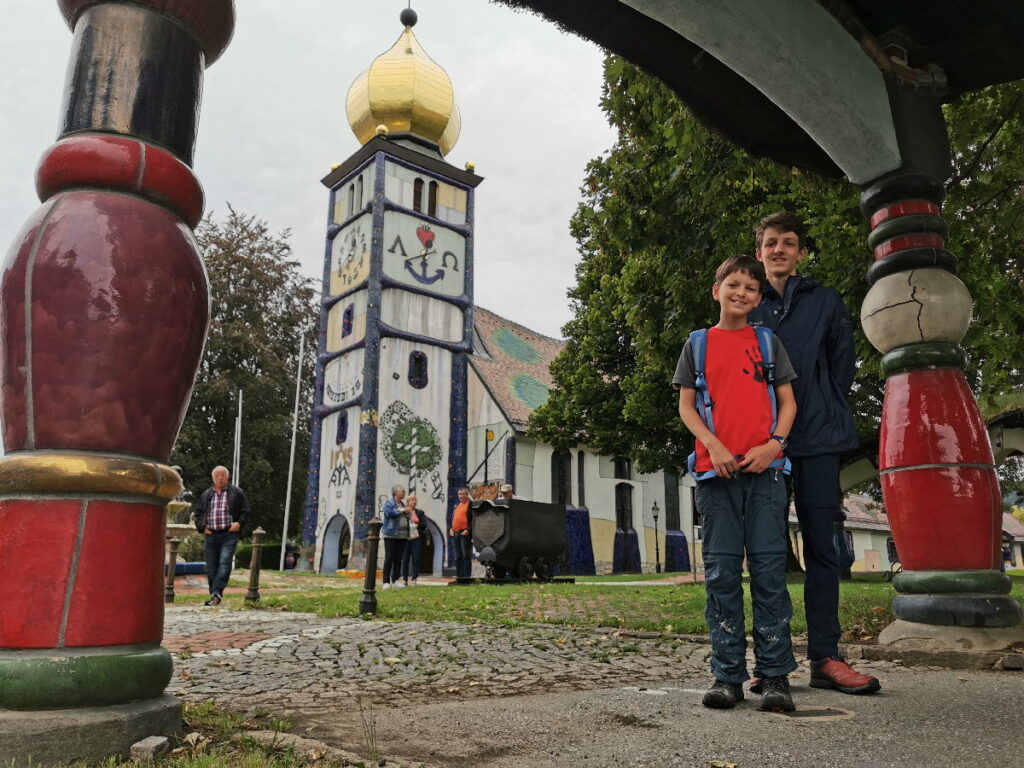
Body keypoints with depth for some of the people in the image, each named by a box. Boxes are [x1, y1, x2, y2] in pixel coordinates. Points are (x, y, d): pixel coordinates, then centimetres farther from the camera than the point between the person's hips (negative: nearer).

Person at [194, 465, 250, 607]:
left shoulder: (236, 493, 6)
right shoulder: (206, 495, 16)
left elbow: (245, 511, 6)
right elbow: (198, 513, 19)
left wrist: (239, 523, -10)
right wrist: (202, 527, 3)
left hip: (229, 534, -4)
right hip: (211, 535, 4)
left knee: (224, 563, -19)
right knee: (211, 568, 6)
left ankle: (217, 593, -24)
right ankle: (214, 596, 16)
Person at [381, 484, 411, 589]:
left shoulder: (404, 504, 18)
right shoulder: (389, 503, -2)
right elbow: (388, 512, -20)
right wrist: (401, 510, -15)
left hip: (403, 535, 6)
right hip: (391, 534, -6)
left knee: (398, 559, 7)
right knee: (389, 558, -6)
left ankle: (395, 580, 13)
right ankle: (386, 582, -3)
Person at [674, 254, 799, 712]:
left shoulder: (768, 343, 14)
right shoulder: (698, 344, 13)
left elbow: (788, 401, 12)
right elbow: (686, 405, 8)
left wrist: (773, 443, -7)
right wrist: (713, 444, -8)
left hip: (764, 469, 0)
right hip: (716, 470, 0)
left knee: (769, 568, -1)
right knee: (721, 571, 2)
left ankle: (776, 676, 7)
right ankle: (728, 675, 10)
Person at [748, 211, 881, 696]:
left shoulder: (826, 303, 12)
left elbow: (842, 366, 11)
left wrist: (824, 415, 4)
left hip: (816, 443, 0)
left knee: (822, 548, 1)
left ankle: (825, 657, 9)